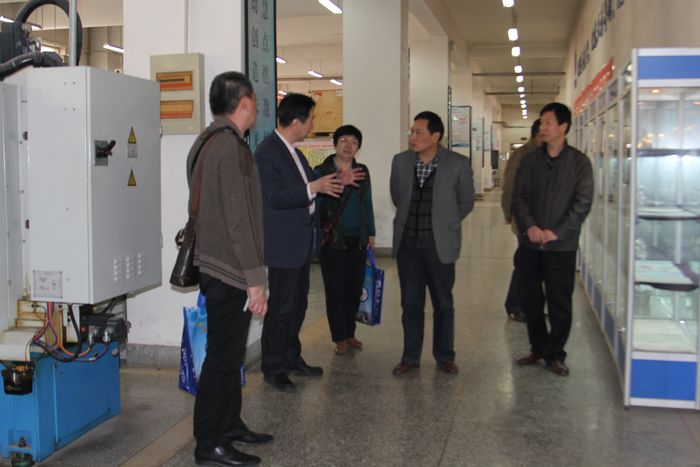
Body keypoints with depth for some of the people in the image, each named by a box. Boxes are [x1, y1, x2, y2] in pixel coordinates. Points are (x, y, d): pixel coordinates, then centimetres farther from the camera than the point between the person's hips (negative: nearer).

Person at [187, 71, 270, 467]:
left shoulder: (207, 142, 13)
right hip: (230, 271, -10)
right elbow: (239, 220, -22)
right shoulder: (231, 147, -18)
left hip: (213, 266, 10)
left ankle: (230, 425, 30)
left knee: (228, 351, 18)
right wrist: (256, 279, -19)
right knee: (223, 356, -1)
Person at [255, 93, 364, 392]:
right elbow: (275, 197, -25)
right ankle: (273, 368, 11)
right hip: (283, 243, -10)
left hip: (301, 241, 10)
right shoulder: (267, 153, -17)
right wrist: (313, 187, -30)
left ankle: (292, 358, 30)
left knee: (298, 303, 17)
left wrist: (337, 181, 12)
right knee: (282, 307, -1)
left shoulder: (292, 151, 12)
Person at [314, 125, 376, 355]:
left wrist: (371, 233, 14)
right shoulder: (322, 171, -5)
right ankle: (340, 338, 10)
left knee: (354, 288, 7)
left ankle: (349, 333, 22)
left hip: (357, 240, 4)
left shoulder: (362, 171, 8)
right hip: (332, 239, -4)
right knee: (335, 290, 1)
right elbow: (315, 205, -3)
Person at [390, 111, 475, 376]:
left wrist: (444, 225, 8)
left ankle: (444, 357, 23)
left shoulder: (458, 164, -8)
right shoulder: (400, 161, 1)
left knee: (443, 304, 8)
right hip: (407, 242, 3)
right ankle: (410, 357, 20)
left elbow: (466, 202, 4)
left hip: (439, 243, -2)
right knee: (411, 303, 9)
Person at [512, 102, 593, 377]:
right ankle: (538, 347, 26)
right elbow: (518, 197, 4)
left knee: (560, 303, 3)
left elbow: (583, 203, -7)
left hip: (562, 245, -3)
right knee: (530, 300, 9)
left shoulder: (579, 162, -1)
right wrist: (529, 225, -13)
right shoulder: (530, 160, 7)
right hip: (529, 243, 3)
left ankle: (555, 355, 17)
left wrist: (556, 232, -15)